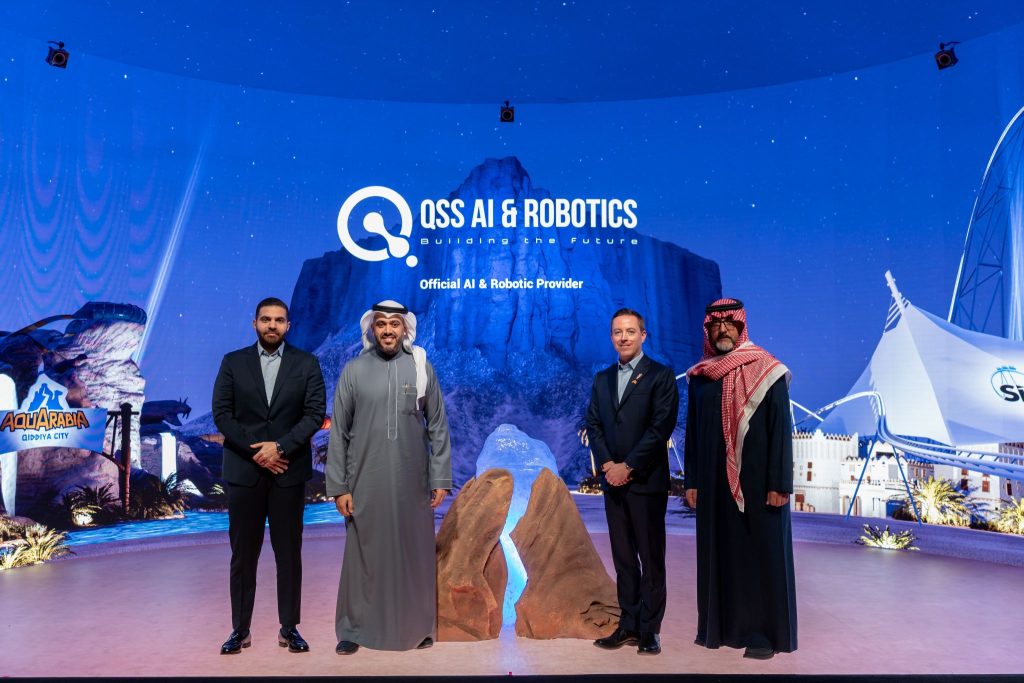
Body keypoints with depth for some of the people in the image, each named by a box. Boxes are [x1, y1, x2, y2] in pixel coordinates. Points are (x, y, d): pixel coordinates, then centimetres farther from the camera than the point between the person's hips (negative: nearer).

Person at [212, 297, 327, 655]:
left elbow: (315, 413, -4)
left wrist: (281, 447, -15)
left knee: (289, 552, 6)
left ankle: (289, 628, 17)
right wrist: (256, 452, -11)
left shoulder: (307, 364, 3)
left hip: (289, 471, 0)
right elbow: (222, 414, -1)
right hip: (244, 470, 1)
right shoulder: (233, 362, 5)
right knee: (243, 553, 7)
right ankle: (240, 629, 18)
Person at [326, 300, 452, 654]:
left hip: (413, 481, 1)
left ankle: (418, 626, 24)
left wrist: (441, 478, -1)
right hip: (366, 482, 0)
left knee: (414, 554, 9)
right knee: (363, 553, 7)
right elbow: (338, 432, 1)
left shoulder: (422, 368, 1)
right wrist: (338, 486, -2)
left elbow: (438, 427, 3)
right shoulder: (353, 370, 0)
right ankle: (354, 628, 21)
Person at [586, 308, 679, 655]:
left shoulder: (661, 375, -4)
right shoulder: (603, 379, 13)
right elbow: (593, 425, 8)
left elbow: (661, 427, -12)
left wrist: (628, 466, -14)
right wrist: (607, 464, -7)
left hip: (646, 481, -5)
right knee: (623, 558, 11)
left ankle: (649, 629, 14)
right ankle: (629, 625, 20)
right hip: (613, 481, 5)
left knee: (651, 558, 4)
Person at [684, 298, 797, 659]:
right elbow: (692, 433, 10)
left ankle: (764, 631, 14)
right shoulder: (698, 377, 7)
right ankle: (723, 624, 23)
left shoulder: (766, 372, -5)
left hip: (757, 480, -4)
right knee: (719, 552, 10)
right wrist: (691, 481, 6)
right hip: (715, 482, 4)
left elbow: (781, 430, -8)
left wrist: (779, 484, -13)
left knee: (761, 552, 3)